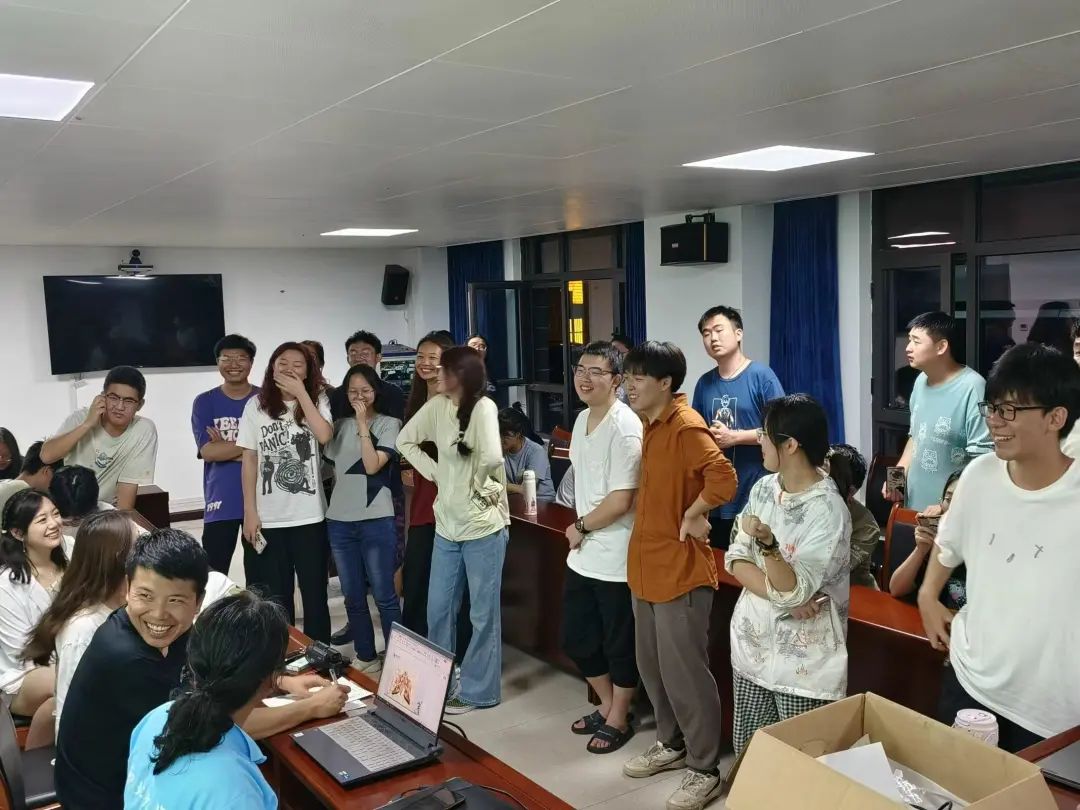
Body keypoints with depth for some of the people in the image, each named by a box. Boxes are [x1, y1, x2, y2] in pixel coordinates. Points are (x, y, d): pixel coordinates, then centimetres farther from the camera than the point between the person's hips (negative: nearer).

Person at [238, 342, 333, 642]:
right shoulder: (256, 405, 1)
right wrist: (250, 512, -2)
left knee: (315, 593, 10)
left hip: (310, 516, -1)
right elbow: (249, 461, 2)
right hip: (269, 518, 1)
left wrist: (301, 392, -16)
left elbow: (324, 435, -21)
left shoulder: (317, 402, 0)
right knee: (275, 598, 12)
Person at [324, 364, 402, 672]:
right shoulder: (340, 424, 10)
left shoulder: (389, 424, -3)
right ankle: (365, 657, 25)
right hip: (340, 520, 5)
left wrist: (363, 424, -14)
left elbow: (372, 465, -14)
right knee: (353, 596, 12)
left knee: (384, 595, 0)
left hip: (376, 520, -5)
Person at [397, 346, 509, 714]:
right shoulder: (436, 407, 3)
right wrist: (434, 472, 3)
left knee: (483, 613, 7)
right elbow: (405, 440, 14)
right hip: (447, 523, 7)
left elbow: (492, 456, -32)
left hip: (483, 526, -7)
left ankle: (477, 690, 22)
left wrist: (478, 482, -14)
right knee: (438, 609, 16)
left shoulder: (483, 407, -17)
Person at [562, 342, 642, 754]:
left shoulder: (625, 427, -20)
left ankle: (618, 720, 28)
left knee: (619, 643, 9)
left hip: (616, 557, -9)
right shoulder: (582, 419, 8)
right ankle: (606, 705, 39)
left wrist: (581, 528, -9)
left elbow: (621, 500, -23)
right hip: (583, 553, 9)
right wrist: (580, 530, 9)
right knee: (576, 638, 19)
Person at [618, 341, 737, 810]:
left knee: (684, 673, 2)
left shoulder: (686, 426, -20)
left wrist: (692, 517, -20)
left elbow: (724, 478, -32)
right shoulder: (651, 424, 9)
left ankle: (705, 771, 18)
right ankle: (672, 744, 38)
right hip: (647, 565, 9)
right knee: (652, 666, 20)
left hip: (680, 569, -9)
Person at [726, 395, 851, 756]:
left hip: (803, 660, -6)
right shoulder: (763, 488, 1)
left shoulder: (829, 511, -19)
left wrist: (767, 542, -40)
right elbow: (735, 560, -2)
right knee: (746, 749, 16)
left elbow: (794, 591, -24)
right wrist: (781, 597, -17)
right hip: (752, 644, 6)